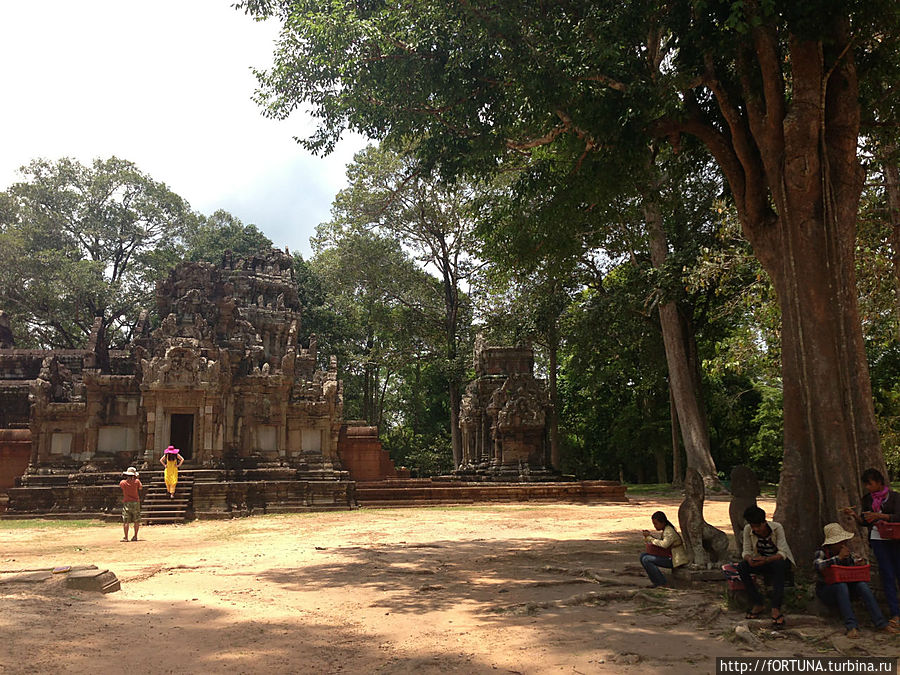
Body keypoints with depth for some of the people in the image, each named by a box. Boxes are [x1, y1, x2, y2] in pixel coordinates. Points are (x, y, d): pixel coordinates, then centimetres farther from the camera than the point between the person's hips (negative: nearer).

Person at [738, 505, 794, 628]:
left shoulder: (777, 527, -22)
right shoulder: (748, 530, -12)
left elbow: (782, 552, -27)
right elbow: (746, 550, -10)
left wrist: (767, 560, -45)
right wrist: (749, 559, -36)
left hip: (779, 560, -3)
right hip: (762, 561, 4)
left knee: (778, 565, -40)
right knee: (741, 566, -26)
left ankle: (776, 609, -40)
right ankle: (758, 604, -15)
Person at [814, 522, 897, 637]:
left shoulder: (847, 552, 0)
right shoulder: (821, 553, -16)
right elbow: (818, 566, -36)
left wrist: (858, 563, -8)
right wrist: (838, 558, -37)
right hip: (826, 591, -5)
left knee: (862, 584, -23)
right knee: (841, 585, -35)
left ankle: (881, 623, -28)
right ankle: (851, 627, -41)